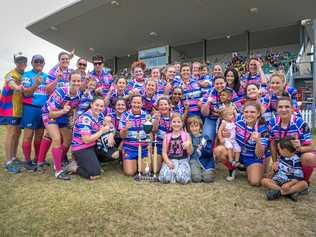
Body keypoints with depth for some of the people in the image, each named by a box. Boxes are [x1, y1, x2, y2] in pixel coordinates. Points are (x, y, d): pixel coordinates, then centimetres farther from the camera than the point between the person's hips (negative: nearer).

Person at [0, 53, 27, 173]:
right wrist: (16, 87, -55)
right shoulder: (11, 74, -10)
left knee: (17, 132, 12)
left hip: (19, 108, 7)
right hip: (10, 108, -7)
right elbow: (10, 82, -34)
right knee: (11, 133, -8)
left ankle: (14, 158, 23)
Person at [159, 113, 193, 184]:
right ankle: (173, 173, 6)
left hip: (182, 160, -1)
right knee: (164, 178, -26)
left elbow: (190, 152, 4)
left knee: (182, 178, -30)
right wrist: (168, 161, -14)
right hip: (170, 160, 1)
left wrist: (188, 145, -18)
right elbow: (164, 152, 5)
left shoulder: (186, 135, 5)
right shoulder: (167, 136, 9)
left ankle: (176, 173, 4)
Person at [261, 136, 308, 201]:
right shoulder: (282, 156, 6)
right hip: (278, 181, 5)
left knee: (304, 184, -31)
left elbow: (298, 178, -16)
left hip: (290, 183, -4)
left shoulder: (295, 160, -11)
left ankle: (279, 192, -39)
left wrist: (289, 184, -29)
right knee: (264, 181, -19)